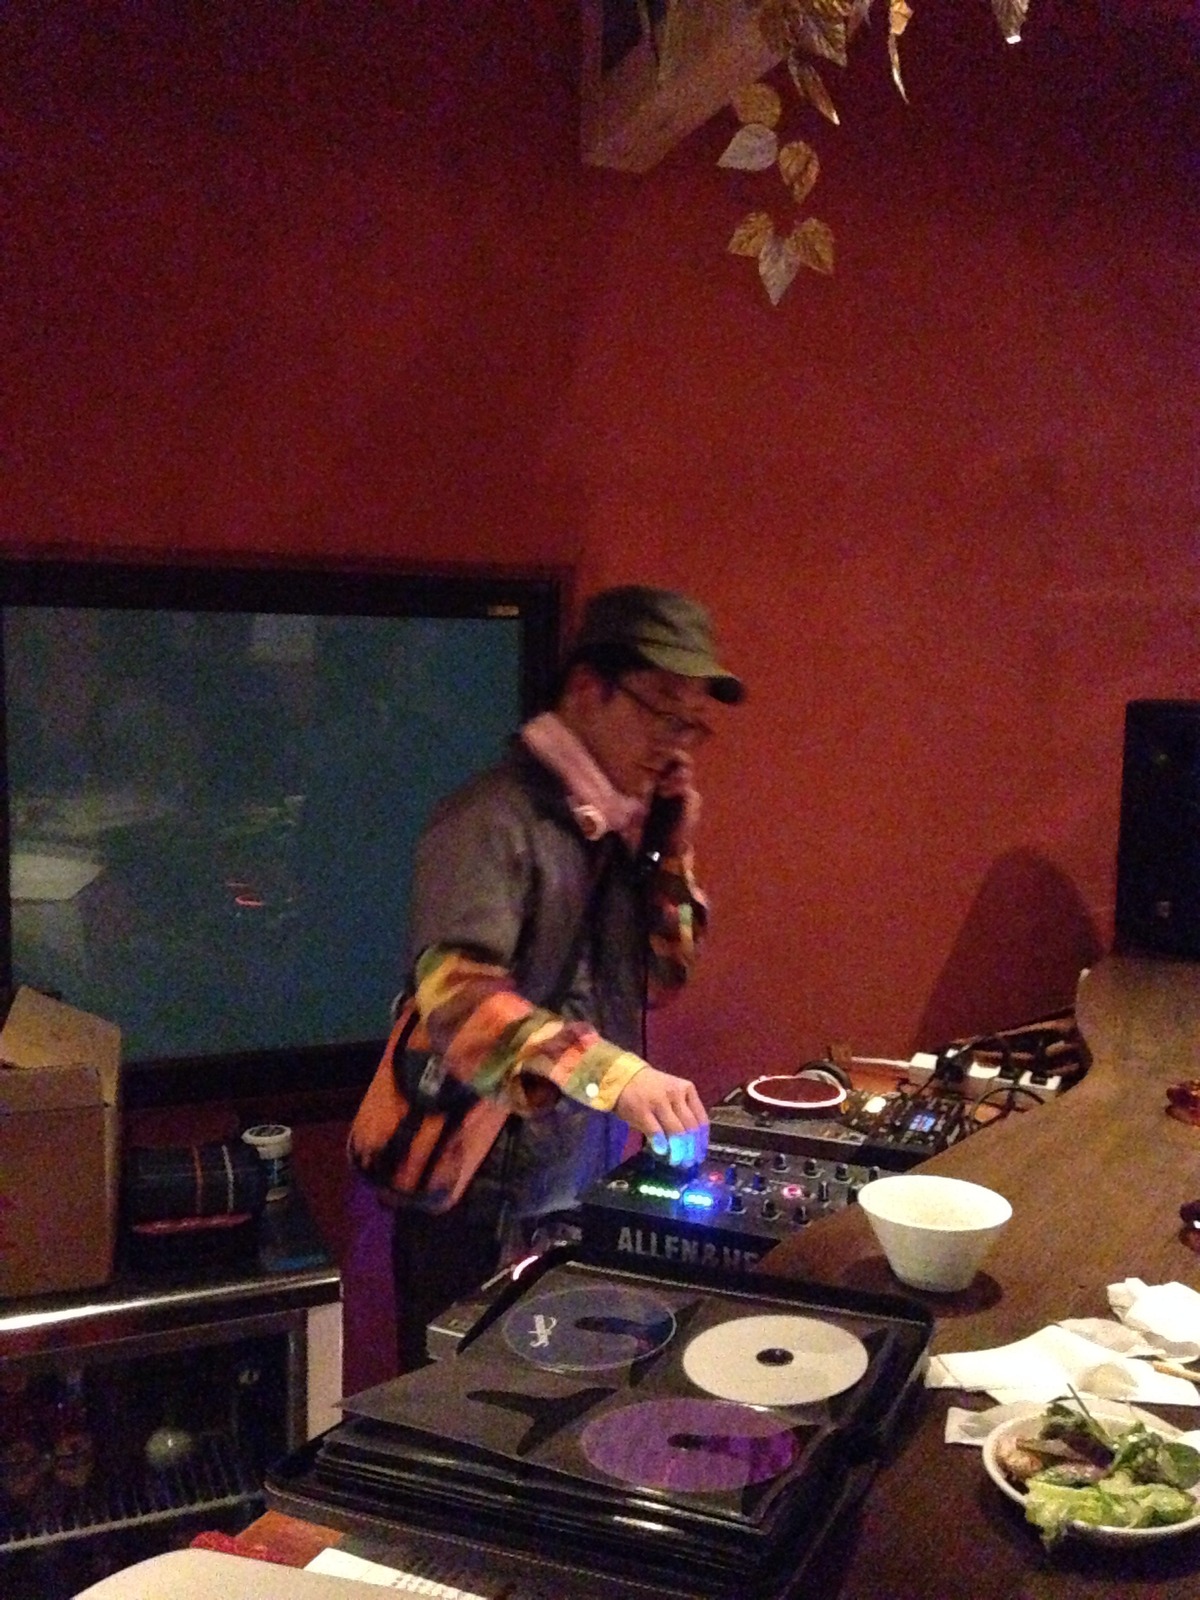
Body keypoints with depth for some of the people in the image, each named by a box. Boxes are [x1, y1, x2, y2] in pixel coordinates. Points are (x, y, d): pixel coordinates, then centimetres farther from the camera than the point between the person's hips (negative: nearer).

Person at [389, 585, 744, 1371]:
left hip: (589, 1191, 8)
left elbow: (660, 978, 14)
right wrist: (613, 1072, -43)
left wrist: (671, 847, 2)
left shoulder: (616, 826, 8)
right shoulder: (494, 821, -18)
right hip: (483, 1209, -8)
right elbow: (457, 996, -32)